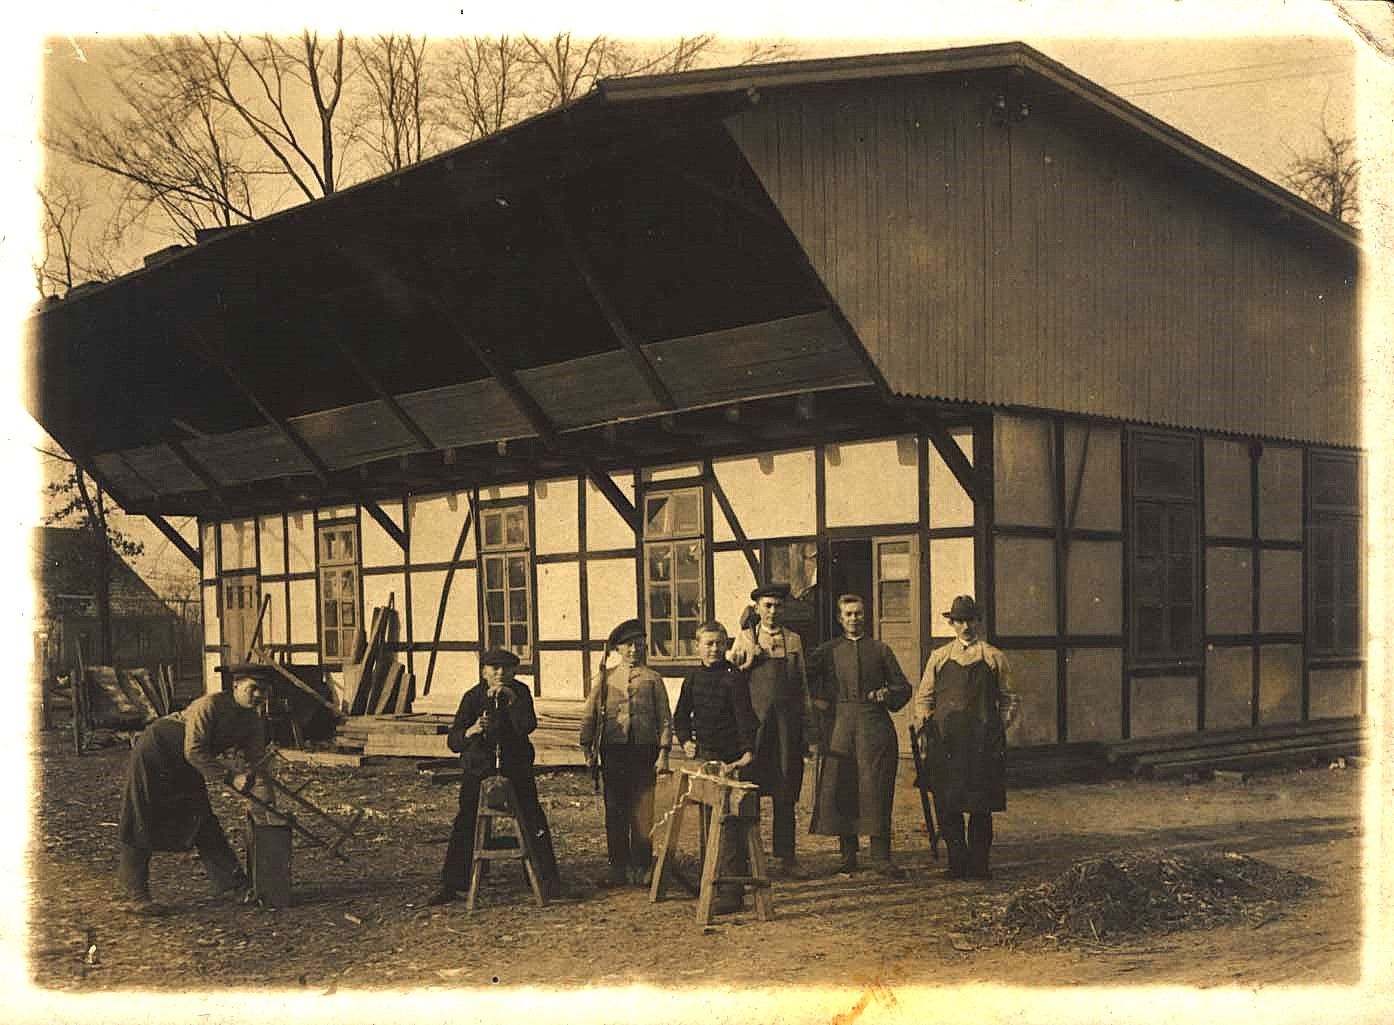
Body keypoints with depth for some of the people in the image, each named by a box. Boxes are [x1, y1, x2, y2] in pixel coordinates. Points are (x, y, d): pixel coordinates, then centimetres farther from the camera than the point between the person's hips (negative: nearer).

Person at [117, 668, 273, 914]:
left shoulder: (253, 721, -3)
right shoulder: (210, 705, -28)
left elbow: (256, 760, 1)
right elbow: (194, 751, -31)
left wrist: (267, 802, -12)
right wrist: (230, 776, -31)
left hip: (186, 767, 8)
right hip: (153, 756, -8)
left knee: (205, 825, 5)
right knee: (142, 826, -5)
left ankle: (233, 885, 7)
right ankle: (132, 894, -1)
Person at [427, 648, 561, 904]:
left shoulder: (520, 692, -5)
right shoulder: (473, 697, -7)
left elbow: (528, 726, -21)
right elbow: (453, 741, -14)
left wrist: (512, 699, -33)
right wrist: (471, 731, -35)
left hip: (516, 768, 0)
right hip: (479, 769, 0)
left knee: (534, 821, -3)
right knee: (464, 826, -3)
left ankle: (549, 880, 8)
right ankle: (450, 885, 5)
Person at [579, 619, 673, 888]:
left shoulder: (652, 679, 6)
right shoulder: (606, 677, 8)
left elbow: (665, 717, 5)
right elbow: (590, 713, 9)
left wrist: (663, 752, -3)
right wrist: (588, 748, 2)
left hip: (644, 750, -1)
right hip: (613, 750, 1)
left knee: (642, 812, 0)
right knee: (614, 812, 5)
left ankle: (642, 868, 9)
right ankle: (619, 868, 12)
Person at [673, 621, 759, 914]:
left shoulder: (734, 678, -8)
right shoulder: (693, 678, 11)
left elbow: (745, 716, -16)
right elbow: (681, 716, 20)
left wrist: (748, 751, -29)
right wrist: (686, 740, 2)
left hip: (729, 759, -7)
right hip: (703, 757, 7)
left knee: (729, 825, -8)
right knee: (707, 823, 15)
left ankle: (731, 892, -8)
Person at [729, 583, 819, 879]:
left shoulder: (793, 640, 13)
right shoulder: (745, 639, 8)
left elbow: (803, 688, 14)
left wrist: (810, 733, 10)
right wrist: (749, 659, -9)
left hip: (788, 725, 2)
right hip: (754, 723, -2)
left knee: (786, 795, 4)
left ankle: (785, 858, 10)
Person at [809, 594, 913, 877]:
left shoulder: (881, 650, 14)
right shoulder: (828, 650, 13)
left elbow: (904, 686, 16)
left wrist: (888, 695, -4)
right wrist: (818, 699, 4)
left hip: (874, 725, -1)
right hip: (840, 725, 1)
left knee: (875, 787, -7)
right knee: (838, 789, -1)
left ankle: (881, 856, -4)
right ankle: (847, 855, 11)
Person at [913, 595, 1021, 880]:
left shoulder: (995, 658, 10)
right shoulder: (939, 657, 13)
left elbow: (1010, 699, 14)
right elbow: (924, 697, 16)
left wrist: (999, 727, 1)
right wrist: (924, 726, 2)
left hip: (984, 744, -1)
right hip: (945, 742, 1)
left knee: (981, 808, 0)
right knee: (947, 806, 0)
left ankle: (979, 864, 9)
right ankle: (957, 863, 10)